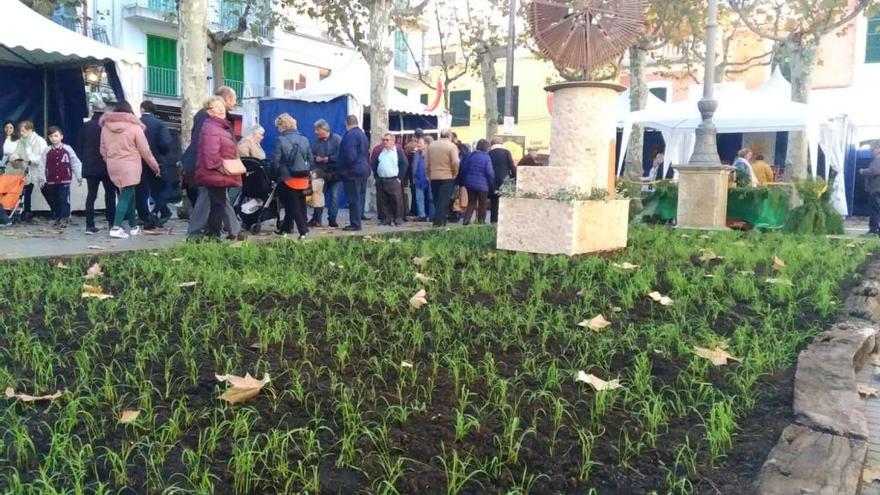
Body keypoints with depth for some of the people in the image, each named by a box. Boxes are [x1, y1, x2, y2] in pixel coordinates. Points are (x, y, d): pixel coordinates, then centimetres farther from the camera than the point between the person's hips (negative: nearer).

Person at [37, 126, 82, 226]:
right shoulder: (46, 151, 4)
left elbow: (75, 163, 2)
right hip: (51, 181, 3)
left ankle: (64, 218, 0)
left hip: (64, 181, -3)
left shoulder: (68, 149, 0)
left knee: (64, 200, -5)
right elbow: (42, 166, 4)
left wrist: (79, 177, 0)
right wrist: (41, 179, -1)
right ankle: (56, 217, 22)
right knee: (53, 201, 10)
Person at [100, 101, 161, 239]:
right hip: (130, 167, -5)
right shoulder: (135, 127, -8)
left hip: (113, 166, 5)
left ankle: (133, 226, 21)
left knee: (128, 194, 16)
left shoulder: (105, 126, 6)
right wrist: (155, 167, 6)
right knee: (126, 196, -4)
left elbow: (103, 150, 10)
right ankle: (116, 227, -14)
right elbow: (145, 151, -4)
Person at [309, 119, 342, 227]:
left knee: (334, 197, -1)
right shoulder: (317, 142, 9)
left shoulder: (337, 139, -8)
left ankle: (332, 220, 6)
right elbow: (311, 155, 11)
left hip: (335, 173, -5)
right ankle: (316, 219, 11)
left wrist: (328, 159, -17)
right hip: (322, 173, 5)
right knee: (318, 195, 4)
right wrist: (316, 158, -9)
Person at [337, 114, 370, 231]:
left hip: (353, 171, -10)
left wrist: (342, 168, -9)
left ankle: (355, 224, -6)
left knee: (354, 199, -7)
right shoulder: (362, 134, 15)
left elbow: (349, 155, -23)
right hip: (363, 169, 10)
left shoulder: (350, 135, -16)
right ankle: (358, 221, 18)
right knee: (360, 198, 12)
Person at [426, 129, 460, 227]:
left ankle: (441, 220, 20)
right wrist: (455, 174, -1)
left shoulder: (431, 145, 8)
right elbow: (455, 162, -15)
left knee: (437, 200, 13)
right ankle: (438, 221, -8)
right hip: (447, 177, -4)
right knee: (443, 200, -2)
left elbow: (427, 162, 7)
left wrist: (429, 174, 15)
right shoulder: (452, 146, -6)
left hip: (433, 177, 4)